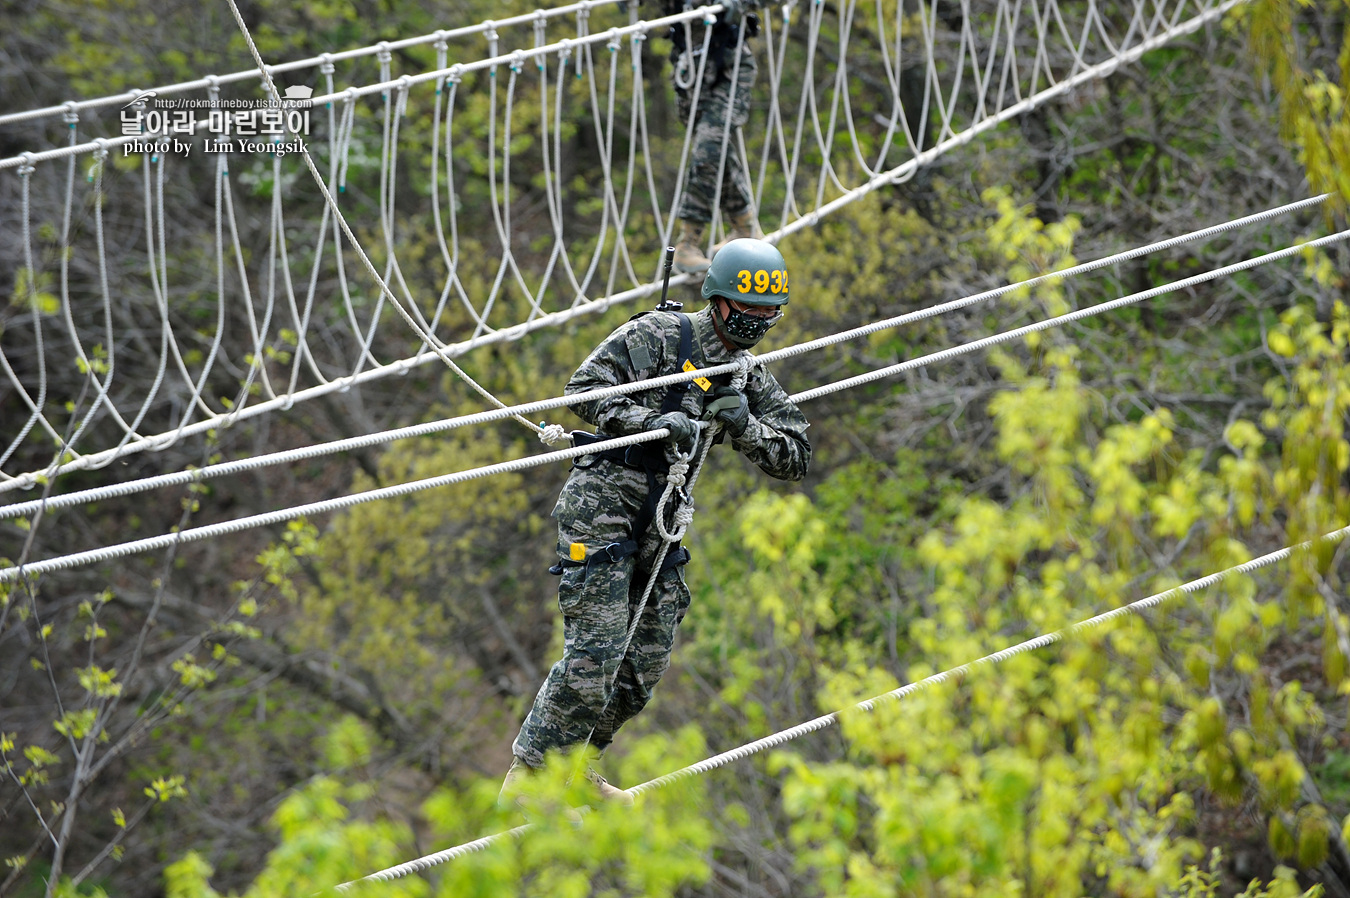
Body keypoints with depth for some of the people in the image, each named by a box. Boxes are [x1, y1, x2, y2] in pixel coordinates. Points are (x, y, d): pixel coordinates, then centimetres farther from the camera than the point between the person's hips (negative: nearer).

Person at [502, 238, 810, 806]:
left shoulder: (752, 381, 12)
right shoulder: (659, 337, -7)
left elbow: (795, 459, 8)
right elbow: (584, 390, -11)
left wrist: (743, 424, -10)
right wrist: (655, 421, -22)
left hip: (659, 524, 7)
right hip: (602, 505, -7)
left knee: (647, 661, 6)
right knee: (596, 650, -14)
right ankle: (526, 779, -5)